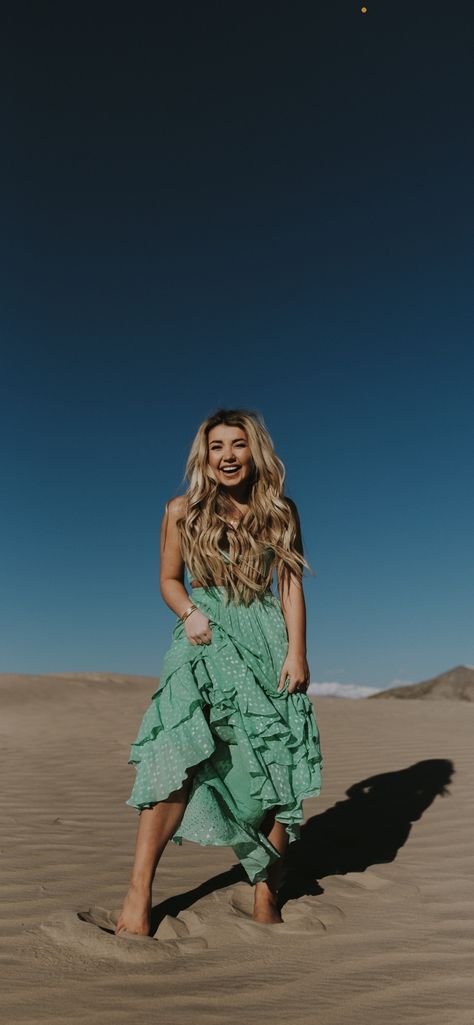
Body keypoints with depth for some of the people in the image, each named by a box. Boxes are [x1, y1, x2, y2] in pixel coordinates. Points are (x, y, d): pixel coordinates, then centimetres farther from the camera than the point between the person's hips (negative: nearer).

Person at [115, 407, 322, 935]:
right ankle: (139, 890, -5)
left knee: (275, 764, 0)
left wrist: (296, 651, -7)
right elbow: (168, 579, 9)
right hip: (203, 637, -1)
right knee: (183, 748, -17)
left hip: (267, 639, 2)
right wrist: (189, 612, -11)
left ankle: (265, 889, 17)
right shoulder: (181, 511, 2)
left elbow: (291, 584, 3)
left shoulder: (280, 510, 4)